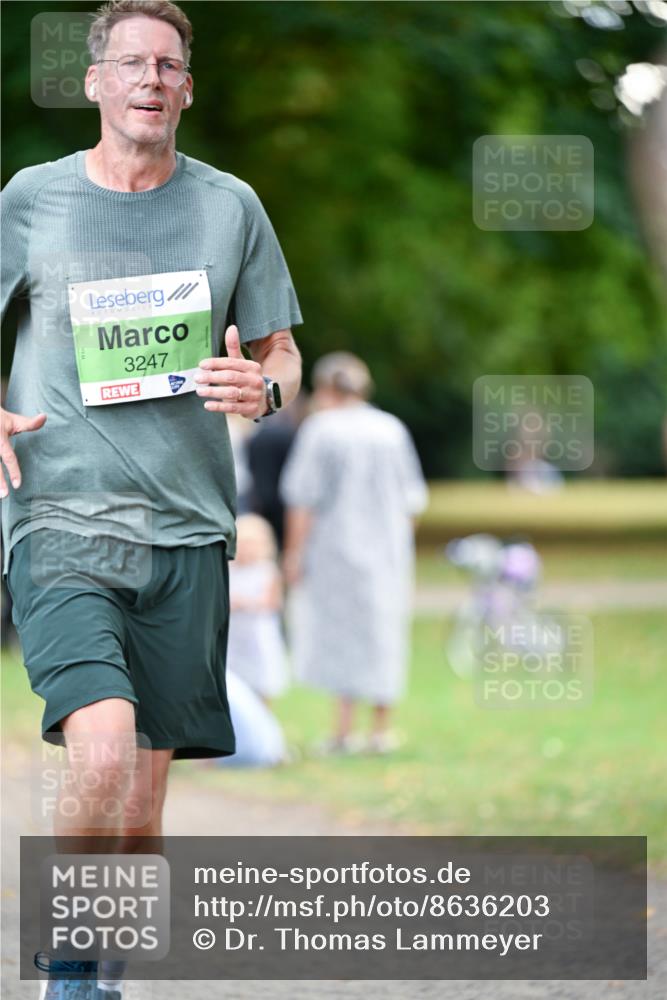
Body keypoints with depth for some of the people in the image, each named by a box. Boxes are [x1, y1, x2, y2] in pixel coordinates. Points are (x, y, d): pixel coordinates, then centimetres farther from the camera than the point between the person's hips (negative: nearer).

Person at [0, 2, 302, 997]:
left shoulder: (230, 206, 9)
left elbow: (283, 355, 16)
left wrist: (264, 386, -8)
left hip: (187, 530, 3)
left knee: (148, 783, 4)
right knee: (103, 748, -22)